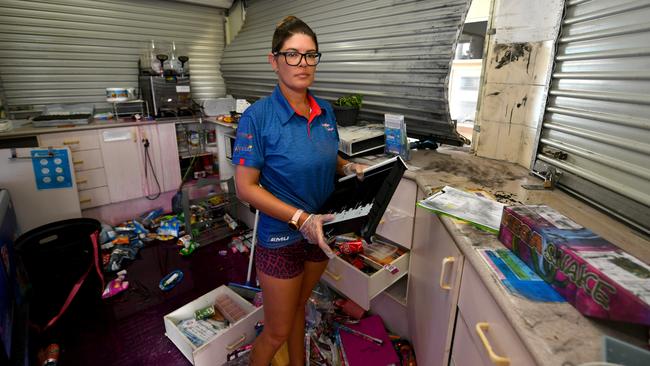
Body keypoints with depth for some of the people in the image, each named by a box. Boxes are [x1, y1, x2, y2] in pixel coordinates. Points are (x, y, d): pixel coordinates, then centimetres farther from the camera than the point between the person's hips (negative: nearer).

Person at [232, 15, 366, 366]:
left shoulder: (325, 111, -1)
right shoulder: (258, 116, -18)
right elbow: (245, 187, -18)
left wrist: (348, 167, -8)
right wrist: (300, 218, -26)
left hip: (320, 231, 6)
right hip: (281, 237, -5)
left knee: (298, 308, 28)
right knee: (277, 330, 13)